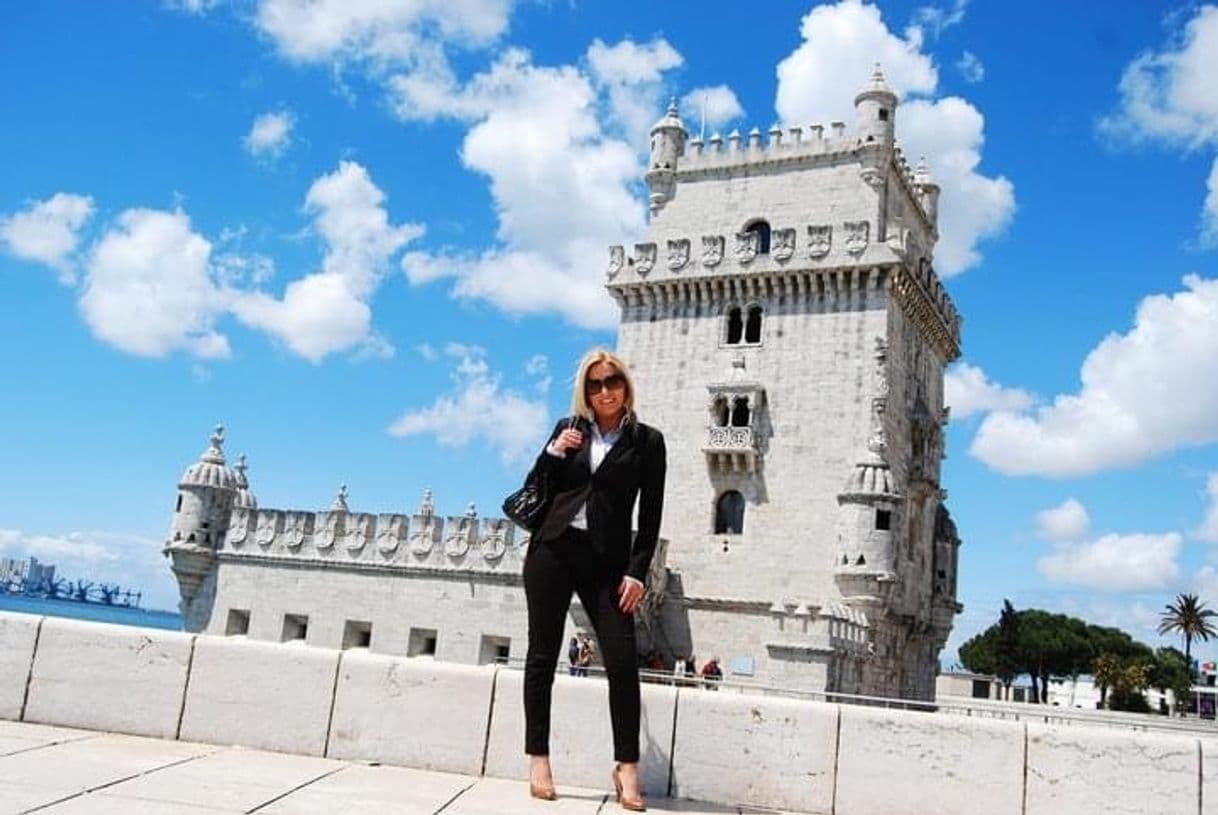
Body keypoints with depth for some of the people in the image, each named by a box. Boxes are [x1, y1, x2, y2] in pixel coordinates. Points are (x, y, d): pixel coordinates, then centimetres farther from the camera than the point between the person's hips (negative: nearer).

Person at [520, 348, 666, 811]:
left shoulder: (647, 441, 5)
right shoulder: (569, 429, 11)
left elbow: (650, 516, 2)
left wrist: (637, 572, -7)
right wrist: (552, 453, -4)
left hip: (606, 560, -2)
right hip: (552, 550, 2)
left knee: (622, 660, -9)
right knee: (543, 655, 3)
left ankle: (627, 766, 0)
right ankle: (538, 760, 11)